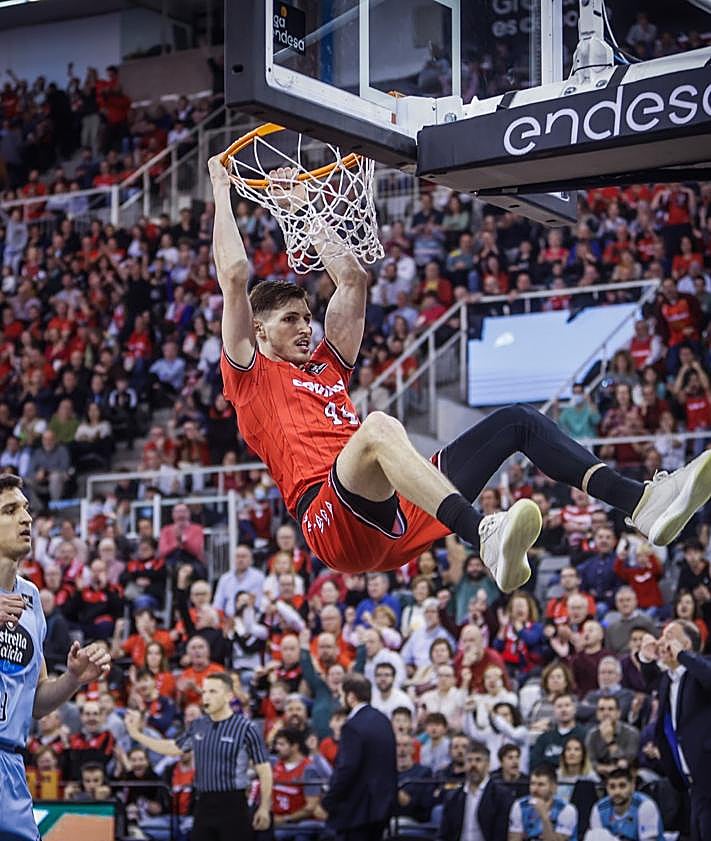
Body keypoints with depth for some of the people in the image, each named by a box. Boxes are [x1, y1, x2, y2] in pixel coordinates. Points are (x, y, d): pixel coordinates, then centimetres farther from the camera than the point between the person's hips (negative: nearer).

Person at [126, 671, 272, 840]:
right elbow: (174, 748, 23)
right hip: (204, 804, 6)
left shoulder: (245, 728, -9)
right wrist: (136, 734, 19)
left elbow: (264, 769, -6)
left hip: (233, 804, -6)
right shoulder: (198, 726, 7)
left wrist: (264, 807, -9)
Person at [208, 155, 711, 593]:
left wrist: (306, 210, 40)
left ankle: (642, 502, -22)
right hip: (336, 522, -8)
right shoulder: (251, 376, 15)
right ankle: (487, 539, -64)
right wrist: (222, 192, 16)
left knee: (519, 421, 0)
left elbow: (352, 278, 37)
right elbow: (235, 275, 8)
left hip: (402, 519, 8)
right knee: (379, 426, -39)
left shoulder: (327, 367, 34)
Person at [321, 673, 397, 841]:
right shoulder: (383, 720, 9)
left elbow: (346, 769, -21)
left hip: (357, 808, -9)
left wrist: (328, 802, -13)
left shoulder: (353, 727, -18)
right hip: (383, 801, 9)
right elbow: (391, 764, 15)